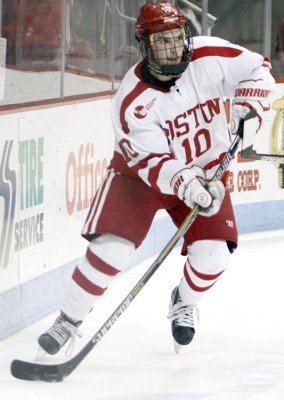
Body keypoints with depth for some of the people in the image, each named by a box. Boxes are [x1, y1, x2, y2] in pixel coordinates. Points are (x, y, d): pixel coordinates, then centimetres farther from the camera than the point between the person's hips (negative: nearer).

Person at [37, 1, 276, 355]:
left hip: (205, 170, 3)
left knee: (212, 255, -13)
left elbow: (257, 70, -5)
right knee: (112, 246, -19)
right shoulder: (132, 99, -27)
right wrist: (187, 185, -46)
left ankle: (183, 303, 21)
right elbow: (152, 162, -29)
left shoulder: (209, 57, -19)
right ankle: (68, 321, -3)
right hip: (141, 171, -3)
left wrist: (246, 106, -22)